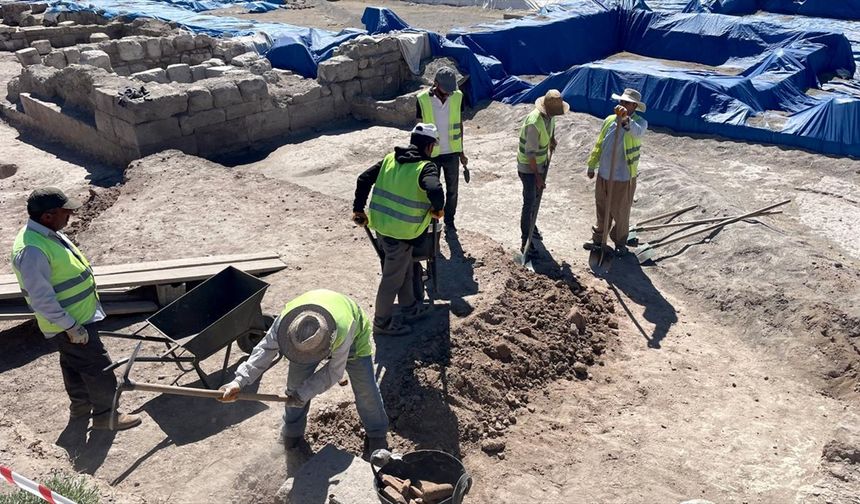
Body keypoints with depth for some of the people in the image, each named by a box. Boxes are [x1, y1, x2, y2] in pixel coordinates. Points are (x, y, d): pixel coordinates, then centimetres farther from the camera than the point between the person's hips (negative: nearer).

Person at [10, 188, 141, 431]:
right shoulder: (32, 250, -30)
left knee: (74, 366, 24)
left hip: (78, 316, 10)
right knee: (99, 368, 2)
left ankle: (80, 408, 41)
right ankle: (105, 415, 18)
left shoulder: (48, 233, 2)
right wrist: (71, 327, -23)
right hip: (69, 324, -10)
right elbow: (42, 300, -28)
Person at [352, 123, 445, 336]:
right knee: (393, 279, 8)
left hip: (381, 227, 8)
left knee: (405, 269, 27)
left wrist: (358, 209, 13)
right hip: (401, 233, -8)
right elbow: (435, 191, -34)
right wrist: (438, 209, -12)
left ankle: (410, 307, 44)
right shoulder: (426, 167, -15)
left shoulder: (391, 158, 7)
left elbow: (364, 179, 7)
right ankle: (382, 323, 23)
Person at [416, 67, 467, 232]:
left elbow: (459, 124, 3)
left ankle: (449, 221, 32)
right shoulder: (423, 99, -15)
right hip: (431, 154, -2)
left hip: (452, 153, 2)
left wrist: (461, 152, 6)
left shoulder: (457, 96, -8)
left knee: (452, 189, 14)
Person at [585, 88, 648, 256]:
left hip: (623, 178, -4)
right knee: (602, 210, 18)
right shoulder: (609, 120, 1)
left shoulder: (640, 122, -14)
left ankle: (620, 242, 32)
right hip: (603, 175, 5)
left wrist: (625, 120, -58)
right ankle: (598, 239, 35)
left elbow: (637, 132, -40)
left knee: (620, 212, 11)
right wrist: (592, 165, 16)